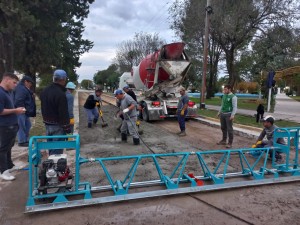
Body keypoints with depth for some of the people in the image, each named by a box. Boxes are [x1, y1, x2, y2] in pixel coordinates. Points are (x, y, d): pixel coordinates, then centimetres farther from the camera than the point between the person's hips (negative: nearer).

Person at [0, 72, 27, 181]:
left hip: (12, 124, 9)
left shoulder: (9, 92, 10)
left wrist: (17, 109, 7)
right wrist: (15, 111, -17)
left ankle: (9, 165, 33)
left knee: (9, 146, 19)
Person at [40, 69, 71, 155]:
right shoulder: (60, 94, -22)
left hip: (47, 123, 9)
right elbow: (64, 113, -21)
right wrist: (67, 127, -15)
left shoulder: (44, 91, 9)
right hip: (57, 126, -9)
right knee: (57, 149, -1)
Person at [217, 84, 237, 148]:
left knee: (229, 128, -3)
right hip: (222, 114, 7)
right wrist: (219, 112, 19)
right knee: (223, 128, 14)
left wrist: (232, 115, -21)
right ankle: (223, 140, 26)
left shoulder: (233, 97, -10)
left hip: (228, 114, -7)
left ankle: (230, 143, 5)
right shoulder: (224, 95, 12)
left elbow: (235, 107, -13)